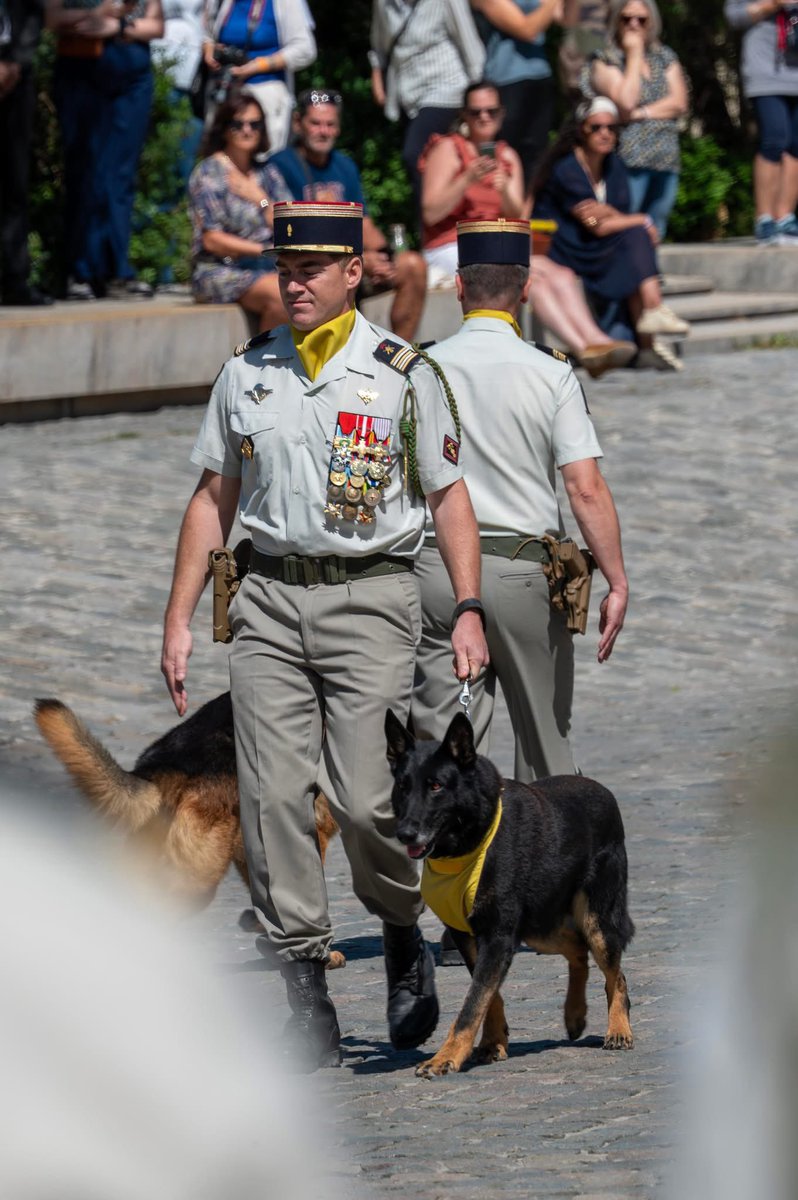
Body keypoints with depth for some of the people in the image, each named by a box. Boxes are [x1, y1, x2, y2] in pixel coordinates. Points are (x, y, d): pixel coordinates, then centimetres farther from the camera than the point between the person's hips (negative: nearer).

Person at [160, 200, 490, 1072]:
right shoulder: (245, 374, 10)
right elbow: (212, 499, 16)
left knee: (365, 801, -11)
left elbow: (448, 495, 5)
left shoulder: (402, 374, 1)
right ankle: (305, 993, 0)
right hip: (270, 601, 3)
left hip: (369, 598, -3)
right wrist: (178, 618, 12)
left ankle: (404, 938, 18)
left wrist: (469, 608, -4)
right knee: (273, 800, -5)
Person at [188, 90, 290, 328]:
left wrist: (261, 200, -3)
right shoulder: (209, 172, 0)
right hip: (222, 270, -5)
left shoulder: (267, 172, 17)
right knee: (281, 295, -36)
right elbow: (212, 240, -8)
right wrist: (266, 250, -11)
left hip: (269, 270, 5)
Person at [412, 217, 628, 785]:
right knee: (544, 737, 12)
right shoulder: (550, 374, -6)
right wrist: (617, 582, -6)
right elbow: (586, 488, -11)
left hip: (432, 564, 1)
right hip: (521, 568, -1)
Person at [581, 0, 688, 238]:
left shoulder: (665, 57, 17)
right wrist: (634, 55, -6)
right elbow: (625, 103, -15)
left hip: (665, 163, 5)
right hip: (627, 160, -5)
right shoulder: (604, 61, 1)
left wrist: (640, 114, -9)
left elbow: (679, 103, 5)